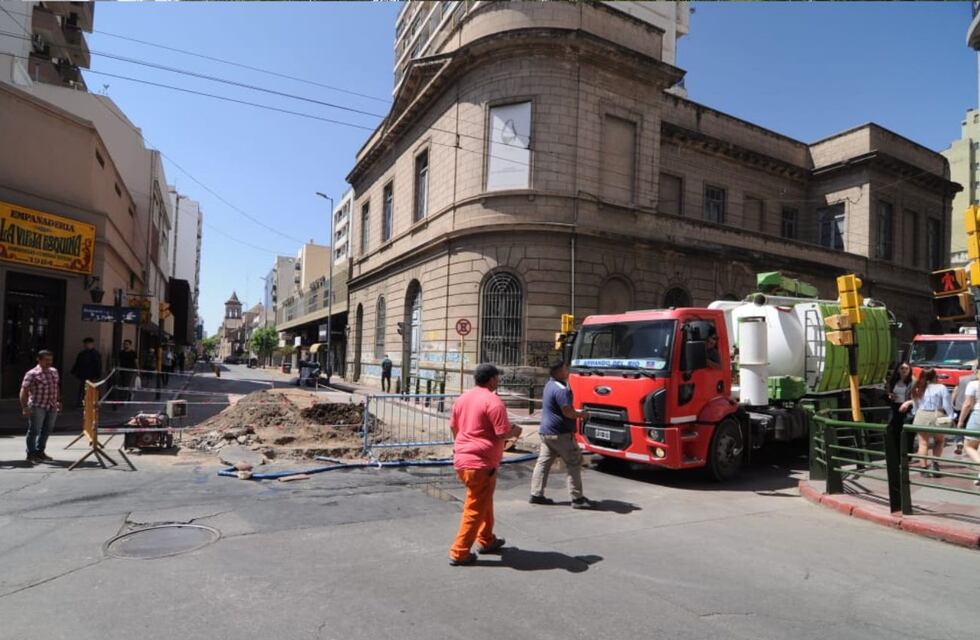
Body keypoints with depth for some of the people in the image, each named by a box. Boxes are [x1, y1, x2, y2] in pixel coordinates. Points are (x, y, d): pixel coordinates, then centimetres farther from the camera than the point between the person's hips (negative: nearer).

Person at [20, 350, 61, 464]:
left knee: (46, 430, 13)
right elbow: (24, 392, -13)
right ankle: (31, 454, 11)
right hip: (37, 407, -6)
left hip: (52, 407, 6)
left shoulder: (54, 371, 11)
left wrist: (59, 401, 21)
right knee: (34, 431, 0)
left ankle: (39, 452, 26)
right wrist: (24, 407, -20)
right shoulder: (32, 374, -10)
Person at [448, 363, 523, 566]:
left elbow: (454, 428, 17)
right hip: (481, 463, -9)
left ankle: (486, 540, 35)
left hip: (461, 459, 9)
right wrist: (515, 431, 3)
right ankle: (459, 553, 7)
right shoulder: (493, 401, -15)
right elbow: (503, 433, -17)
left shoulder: (462, 398, 10)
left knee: (484, 501, 24)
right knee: (475, 509, 2)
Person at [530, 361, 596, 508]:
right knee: (574, 463, -1)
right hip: (559, 433, -10)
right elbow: (568, 412, -24)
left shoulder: (550, 385, 12)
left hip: (546, 431, 10)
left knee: (543, 462, 10)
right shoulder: (561, 389, -20)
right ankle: (577, 498, 3)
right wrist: (582, 414, -5)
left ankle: (536, 494, 13)